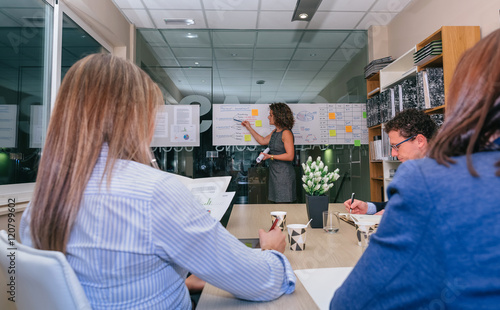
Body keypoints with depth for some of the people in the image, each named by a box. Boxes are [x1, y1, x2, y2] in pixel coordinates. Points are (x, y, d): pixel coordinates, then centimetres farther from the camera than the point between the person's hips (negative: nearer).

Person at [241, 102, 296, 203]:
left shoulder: (286, 133, -15)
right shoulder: (275, 132, 13)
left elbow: (290, 156, -20)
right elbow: (263, 141, 26)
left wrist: (270, 156, -22)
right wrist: (249, 128, 28)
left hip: (284, 174, -9)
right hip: (274, 172, 9)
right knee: (276, 202, 13)